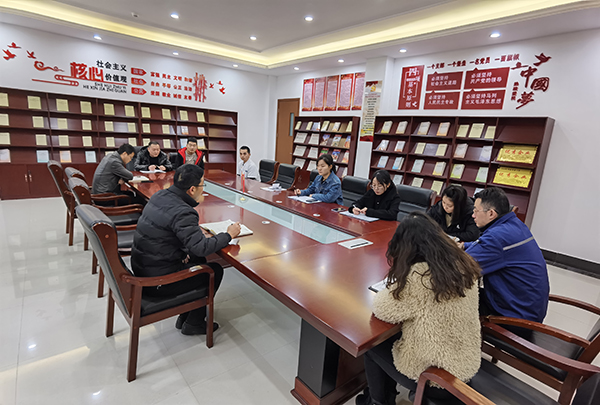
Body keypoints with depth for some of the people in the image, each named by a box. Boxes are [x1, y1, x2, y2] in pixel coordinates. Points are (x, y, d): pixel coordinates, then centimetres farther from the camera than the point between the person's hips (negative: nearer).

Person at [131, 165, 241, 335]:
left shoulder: (160, 196, 2)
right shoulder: (182, 212, -27)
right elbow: (201, 247, -30)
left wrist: (196, 229, 5)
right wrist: (228, 234, -16)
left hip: (140, 268, 9)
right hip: (157, 282, -9)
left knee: (198, 260, 22)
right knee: (215, 270, 3)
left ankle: (184, 316, 30)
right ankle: (193, 323, 18)